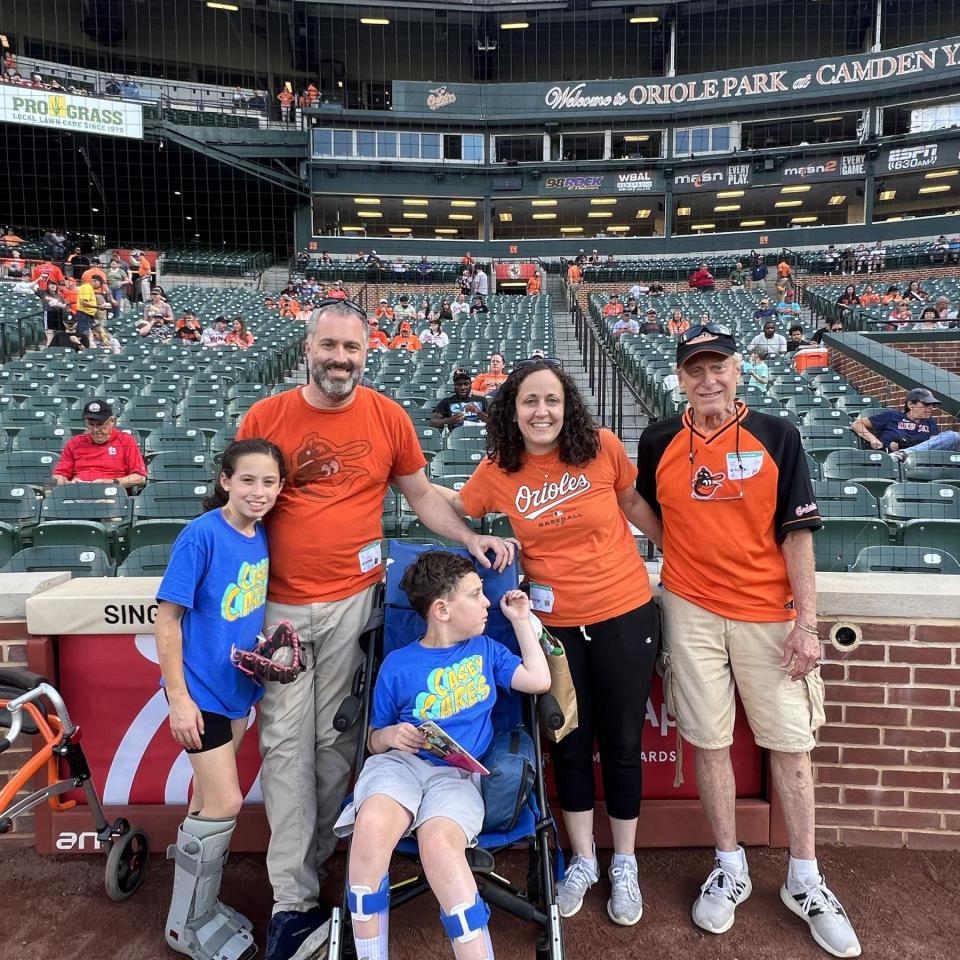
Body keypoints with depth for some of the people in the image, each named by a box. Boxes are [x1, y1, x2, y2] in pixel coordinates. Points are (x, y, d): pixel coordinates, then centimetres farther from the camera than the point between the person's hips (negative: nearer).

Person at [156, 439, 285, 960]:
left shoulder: (262, 536, -1)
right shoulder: (201, 535, -20)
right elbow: (166, 618, -17)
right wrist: (178, 698, -17)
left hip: (238, 683, 6)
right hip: (200, 687, -6)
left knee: (209, 798, 19)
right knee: (226, 803, -2)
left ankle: (202, 903, 38)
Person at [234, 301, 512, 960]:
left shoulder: (388, 417, 2)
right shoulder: (264, 418, 0)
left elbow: (421, 494, 11)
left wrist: (472, 539, -1)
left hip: (352, 601, 0)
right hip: (278, 604, 0)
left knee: (336, 743, 8)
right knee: (286, 745, 4)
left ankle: (304, 871, 29)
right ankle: (293, 900, 16)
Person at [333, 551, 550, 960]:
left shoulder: (485, 649, 18)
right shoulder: (397, 664, 10)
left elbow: (539, 680, 10)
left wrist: (522, 620, 15)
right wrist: (390, 736, -8)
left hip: (458, 773, 0)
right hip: (400, 762, 0)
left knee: (440, 843, -34)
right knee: (372, 825, -35)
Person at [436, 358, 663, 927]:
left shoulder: (603, 447, -10)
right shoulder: (498, 472, -6)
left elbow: (634, 503, 7)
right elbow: (456, 507, 12)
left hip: (624, 614, -1)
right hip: (553, 623, 1)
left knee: (622, 742, 12)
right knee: (570, 743, 15)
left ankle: (625, 864, 36)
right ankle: (583, 859, 39)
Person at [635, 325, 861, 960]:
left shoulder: (777, 436, -2)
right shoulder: (658, 443, 2)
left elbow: (798, 533, -3)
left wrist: (807, 623, -6)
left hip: (769, 613, 0)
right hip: (691, 612, 1)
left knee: (791, 742, 6)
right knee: (709, 740, 7)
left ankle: (805, 881, 25)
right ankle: (730, 868, 27)